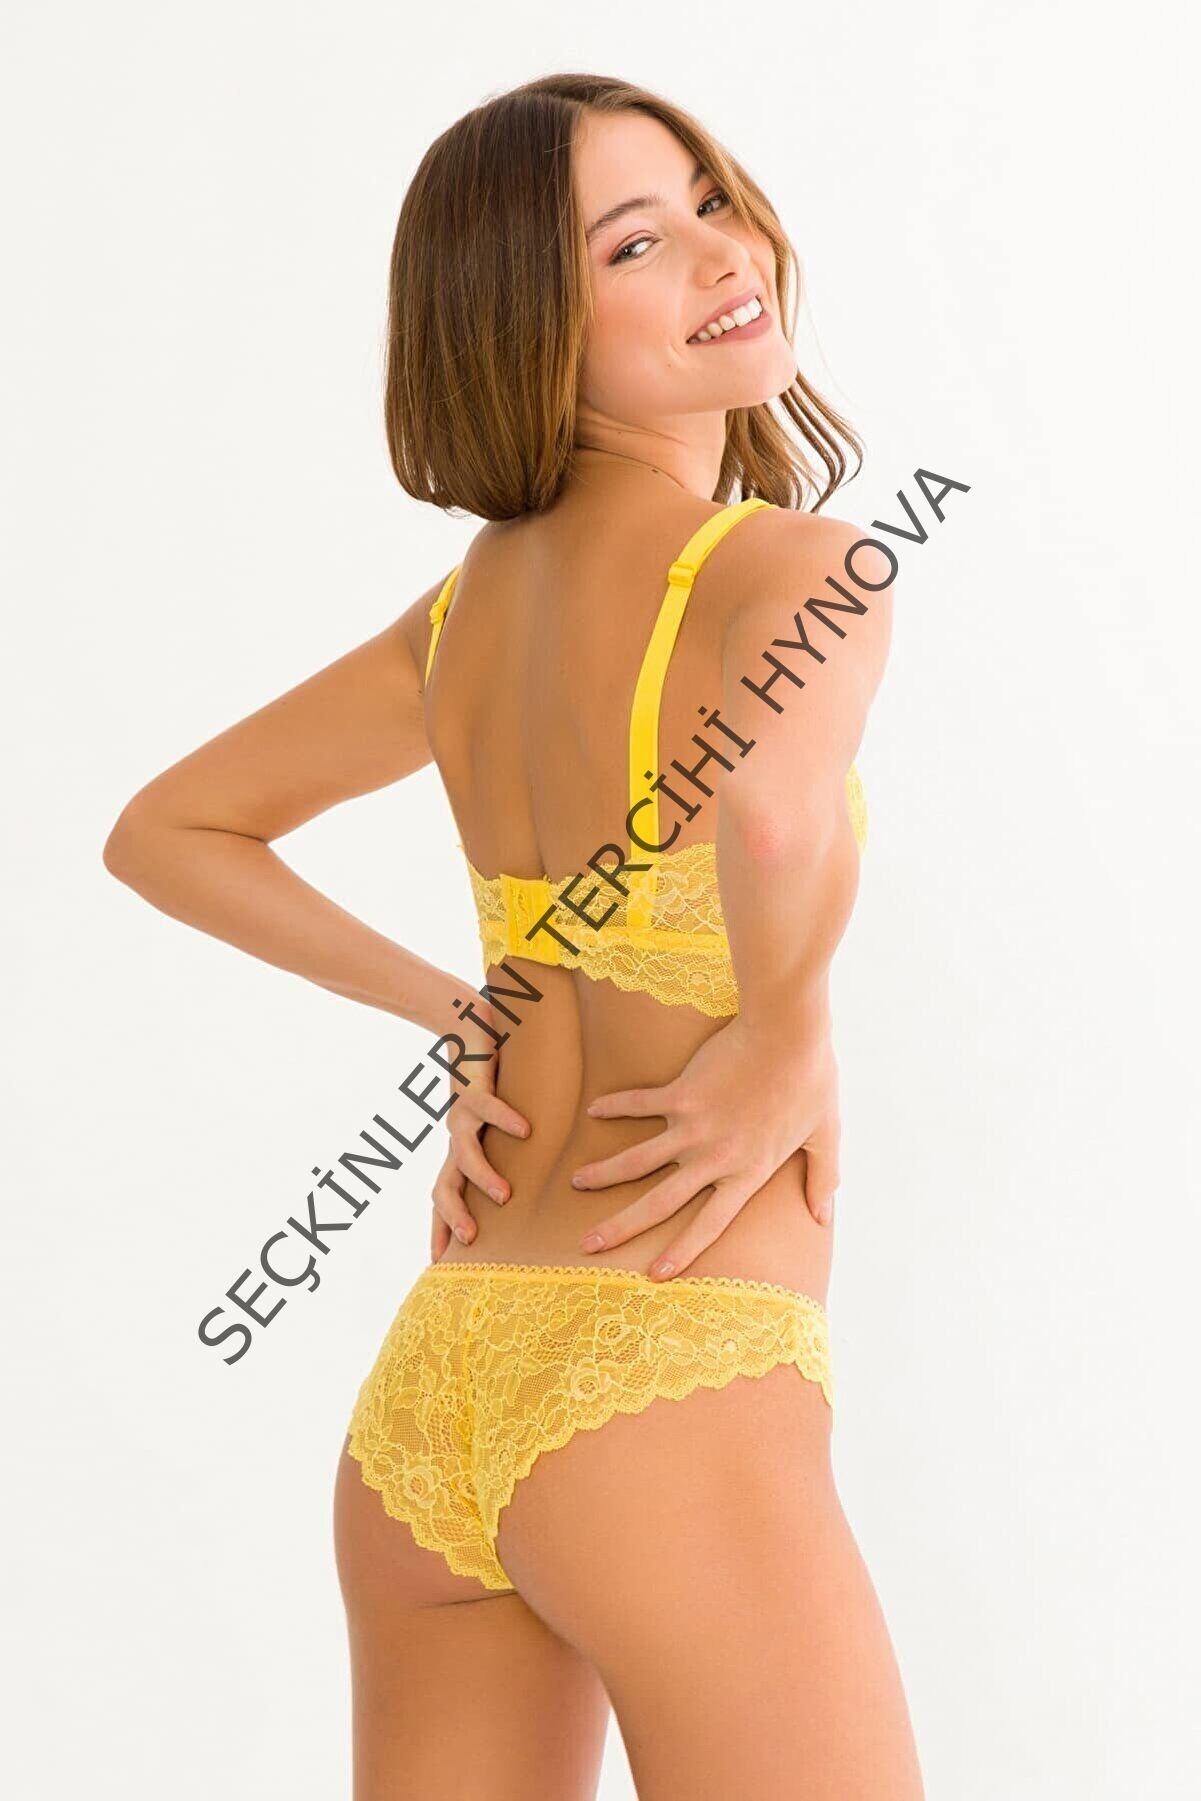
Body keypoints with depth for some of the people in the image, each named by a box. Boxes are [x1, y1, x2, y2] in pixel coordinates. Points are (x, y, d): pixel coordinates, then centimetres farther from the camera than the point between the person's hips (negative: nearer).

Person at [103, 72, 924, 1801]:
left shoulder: (464, 610, 10)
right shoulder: (797, 563, -12)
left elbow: (164, 831, 21)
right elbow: (775, 801, -35)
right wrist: (788, 1040, -16)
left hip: (426, 1392, 7)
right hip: (670, 1395, -7)